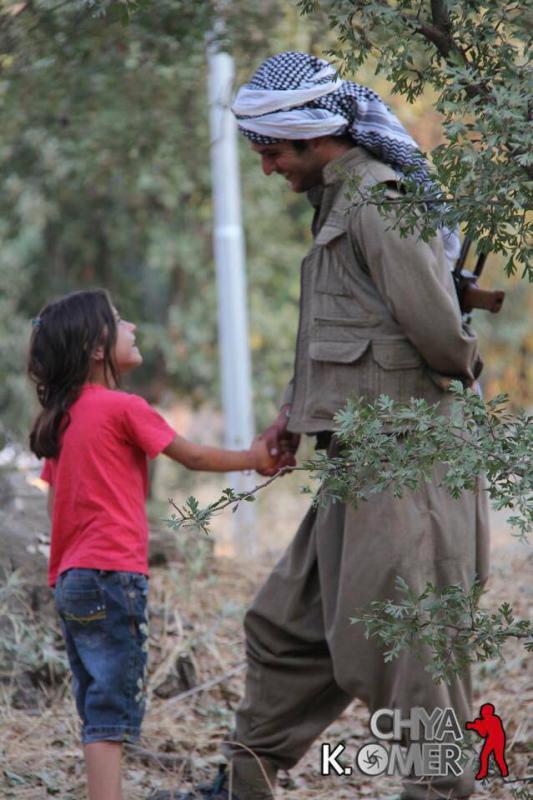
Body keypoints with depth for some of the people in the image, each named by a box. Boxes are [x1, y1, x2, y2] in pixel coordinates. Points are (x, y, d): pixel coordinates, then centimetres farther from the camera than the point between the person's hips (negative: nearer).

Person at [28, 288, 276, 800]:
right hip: (113, 575, -8)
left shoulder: (58, 418, 14)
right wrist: (254, 458, 16)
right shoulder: (122, 408, -8)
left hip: (70, 580, 8)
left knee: (97, 711, 11)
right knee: (113, 709, -11)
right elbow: (193, 456, 1)